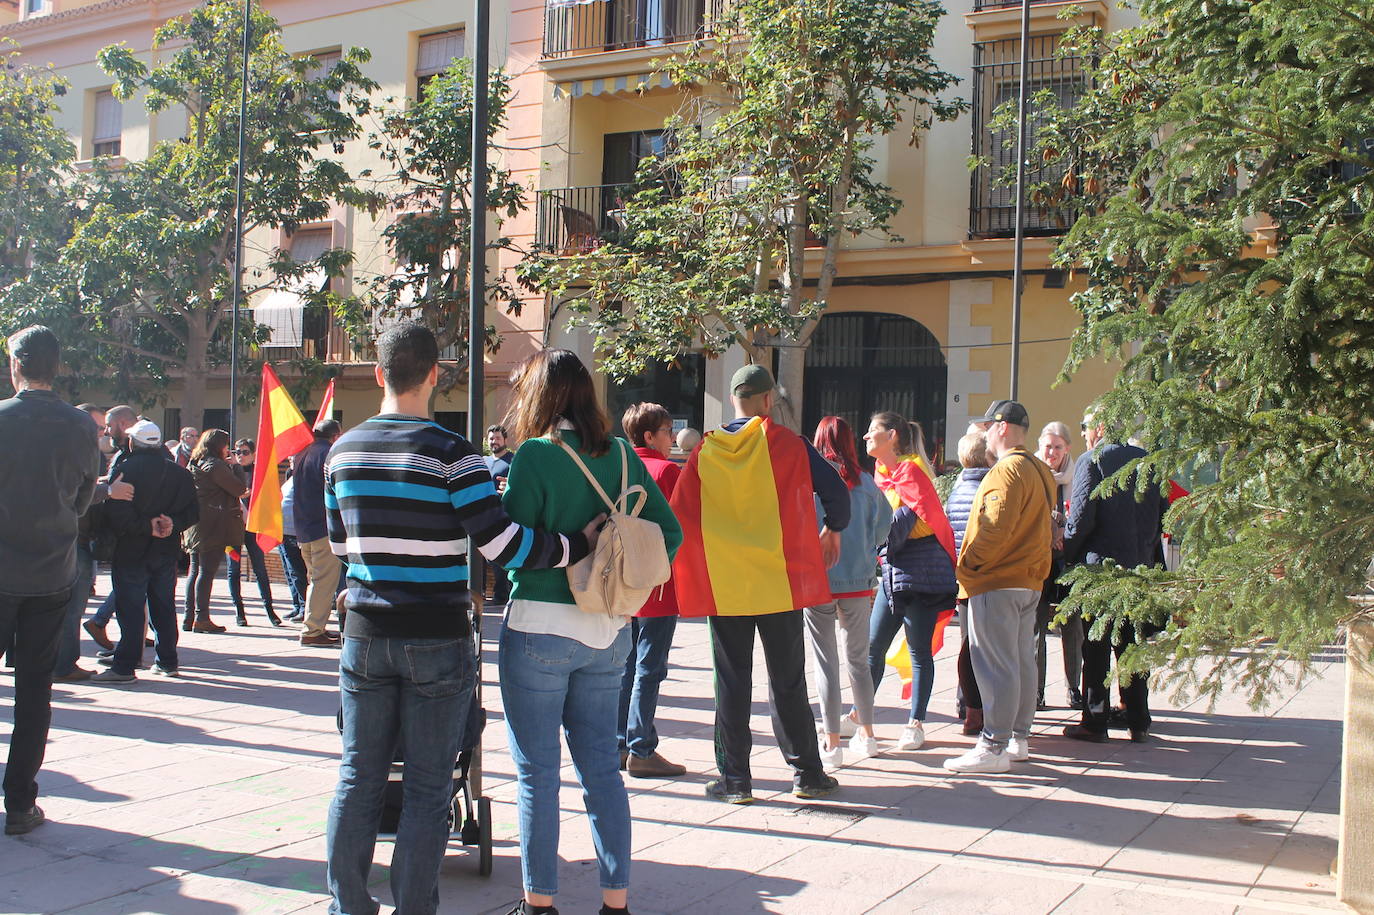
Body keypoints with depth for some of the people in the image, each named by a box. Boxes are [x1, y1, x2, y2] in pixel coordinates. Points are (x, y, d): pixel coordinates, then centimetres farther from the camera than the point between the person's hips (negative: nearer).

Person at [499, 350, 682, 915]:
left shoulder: (536, 455, -11)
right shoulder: (621, 454, 5)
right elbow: (669, 531, 5)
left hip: (540, 628, -5)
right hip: (609, 633, 5)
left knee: (537, 772, 6)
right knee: (601, 767, 13)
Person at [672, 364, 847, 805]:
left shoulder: (705, 451, 3)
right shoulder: (784, 442, -2)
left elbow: (680, 514, 2)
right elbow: (834, 487, -4)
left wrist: (694, 573, 14)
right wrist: (833, 530, 15)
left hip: (722, 585, 1)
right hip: (779, 581, -1)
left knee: (731, 682, 7)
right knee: (788, 680, 9)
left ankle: (734, 777, 9)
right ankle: (807, 772, 15)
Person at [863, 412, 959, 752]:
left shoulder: (910, 469, -11)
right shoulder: (882, 472, 15)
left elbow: (914, 513, -21)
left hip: (921, 573, -8)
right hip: (893, 573, 8)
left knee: (920, 651, 2)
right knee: (873, 646, 9)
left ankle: (916, 724, 10)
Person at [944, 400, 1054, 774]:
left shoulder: (1007, 470, -16)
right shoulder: (1040, 471, 16)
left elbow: (996, 527, -23)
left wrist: (967, 564, -13)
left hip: (997, 582, -10)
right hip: (1029, 579, 10)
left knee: (995, 665, -9)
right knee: (1022, 661, 14)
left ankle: (994, 747, -8)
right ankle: (1018, 738, 22)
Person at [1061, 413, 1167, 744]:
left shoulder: (1091, 461, -9)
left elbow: (1081, 517, -15)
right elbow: (1162, 514, 10)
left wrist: (1067, 554, -1)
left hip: (1100, 565, -5)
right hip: (1141, 568, 5)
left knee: (1096, 648, 1)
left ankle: (1095, 722, 4)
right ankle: (1139, 723, 16)